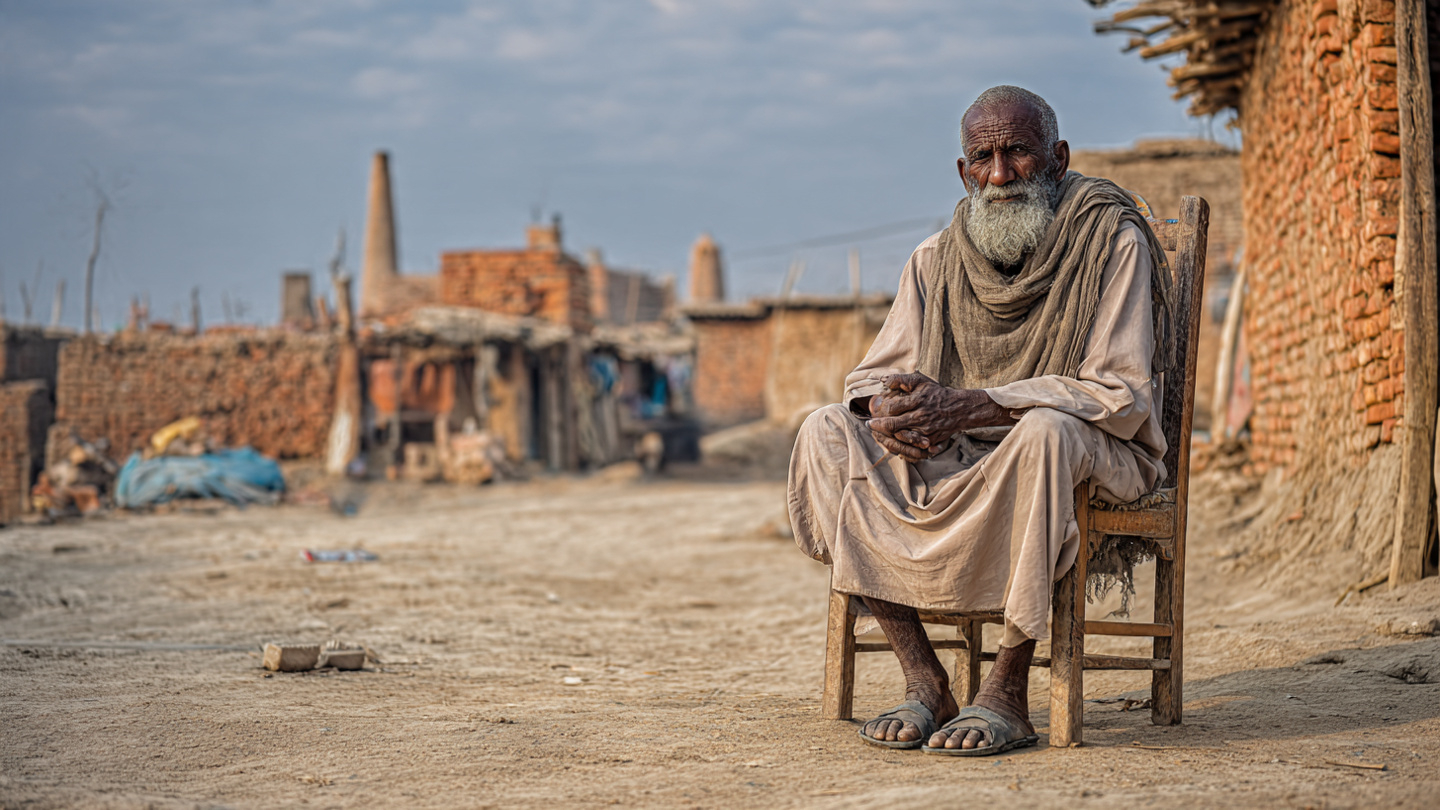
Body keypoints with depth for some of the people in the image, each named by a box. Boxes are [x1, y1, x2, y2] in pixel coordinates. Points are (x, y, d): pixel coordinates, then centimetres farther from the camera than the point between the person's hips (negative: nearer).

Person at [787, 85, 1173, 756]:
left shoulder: (1111, 240, -8)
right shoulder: (937, 260, 7)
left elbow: (1119, 393, -17)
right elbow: (875, 376, 9)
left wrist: (968, 407, -28)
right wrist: (889, 409, -20)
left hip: (1096, 456, -5)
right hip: (960, 455, 5)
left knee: (1043, 430, -40)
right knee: (826, 432, -18)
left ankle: (1008, 694, -32)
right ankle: (923, 681, -22)